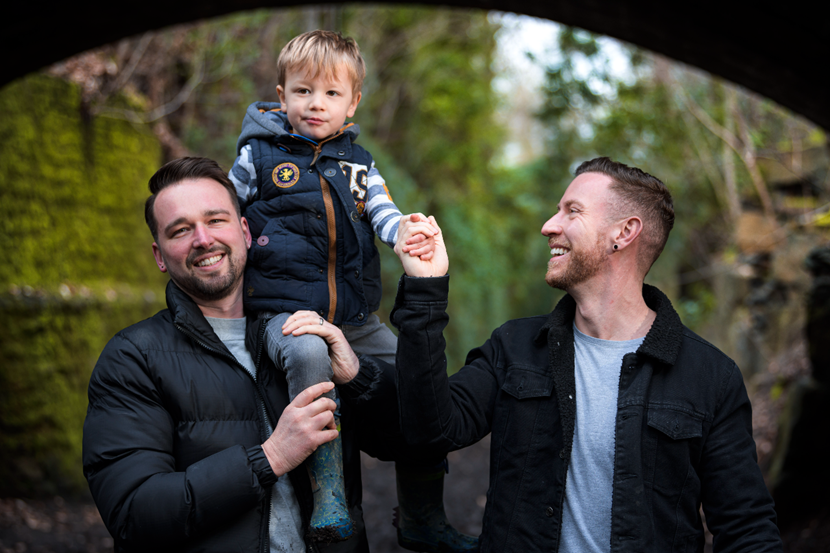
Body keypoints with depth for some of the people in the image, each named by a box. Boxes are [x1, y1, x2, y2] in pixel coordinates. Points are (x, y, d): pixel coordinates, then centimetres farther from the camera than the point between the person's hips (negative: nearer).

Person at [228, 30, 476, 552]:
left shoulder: (358, 162, 14)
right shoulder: (257, 156, 4)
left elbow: (384, 213, 0)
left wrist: (410, 235, -22)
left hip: (356, 319, 5)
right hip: (286, 311, -5)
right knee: (310, 354, -38)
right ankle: (327, 492, -30)